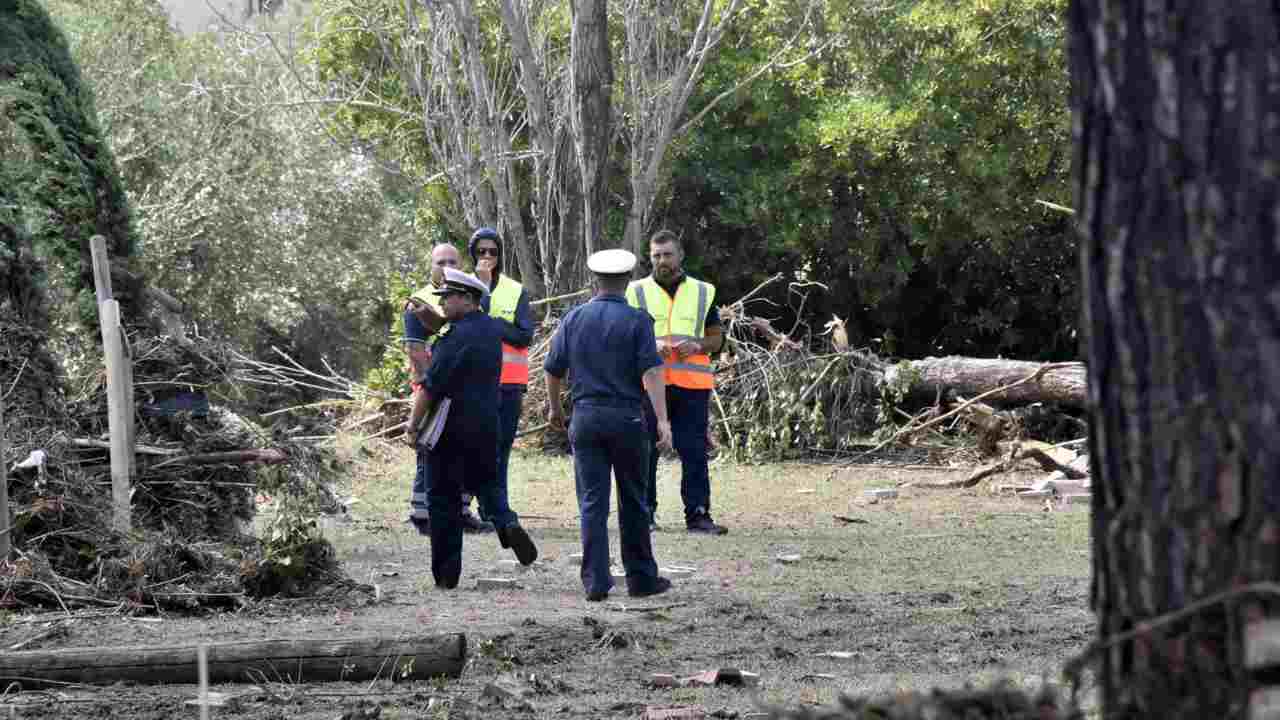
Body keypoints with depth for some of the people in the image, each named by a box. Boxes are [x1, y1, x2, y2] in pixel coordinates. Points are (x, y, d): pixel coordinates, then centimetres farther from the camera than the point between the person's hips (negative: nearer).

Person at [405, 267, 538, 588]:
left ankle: (446, 573, 5)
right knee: (486, 482, 23)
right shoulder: (492, 329, 7)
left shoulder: (456, 337, -18)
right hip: (487, 424, 7)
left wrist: (413, 423, -12)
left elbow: (433, 386, -18)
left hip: (450, 428, -7)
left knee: (443, 498, 3)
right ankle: (507, 523, -8)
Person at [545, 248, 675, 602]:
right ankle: (641, 577, 14)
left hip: (585, 417, 2)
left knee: (592, 503, 2)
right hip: (626, 417, -2)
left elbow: (553, 369, 9)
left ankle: (596, 580, -3)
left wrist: (555, 408, 26)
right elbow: (650, 371, -13)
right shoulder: (636, 320, -3)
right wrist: (662, 420, -16)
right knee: (633, 502, 8)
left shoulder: (574, 318, 6)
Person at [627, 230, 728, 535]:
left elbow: (716, 337, 14)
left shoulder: (702, 292, 11)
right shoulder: (637, 292, 7)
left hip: (692, 384, 1)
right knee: (646, 451, 1)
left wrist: (696, 345, -8)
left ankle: (698, 515, 0)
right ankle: (645, 513, 9)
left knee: (694, 452, -2)